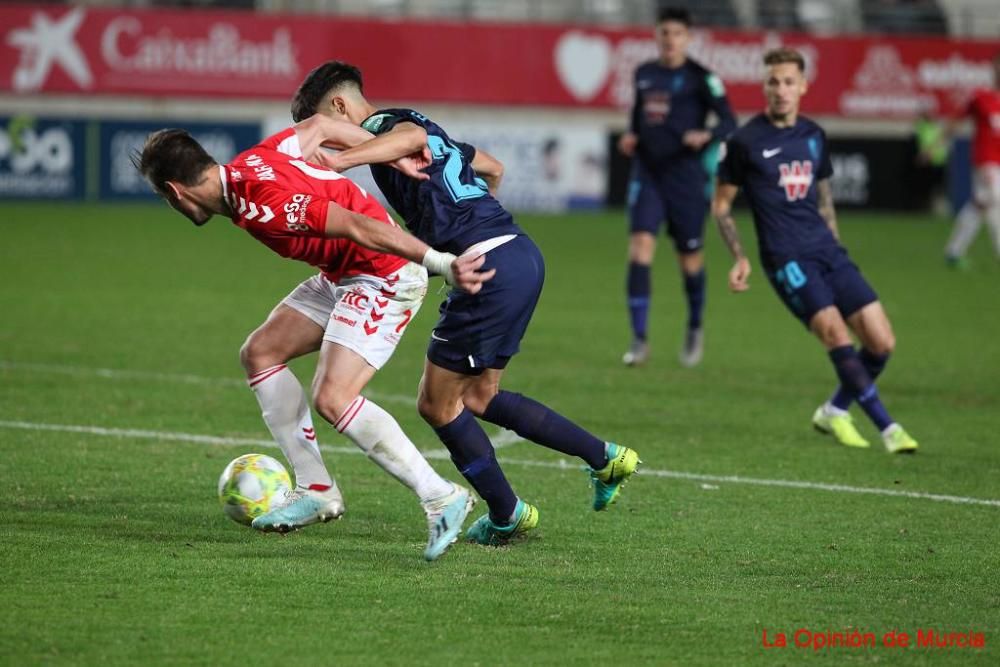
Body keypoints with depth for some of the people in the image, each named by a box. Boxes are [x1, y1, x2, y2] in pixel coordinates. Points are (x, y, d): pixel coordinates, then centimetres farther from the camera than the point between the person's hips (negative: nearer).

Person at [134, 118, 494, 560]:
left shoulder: (259, 206, -27)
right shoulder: (246, 165, 2)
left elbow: (358, 227, -31)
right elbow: (317, 125, 16)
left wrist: (441, 263, -33)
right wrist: (397, 156, 12)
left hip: (385, 278, -11)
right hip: (343, 276, 11)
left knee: (332, 399, -21)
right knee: (260, 353, 10)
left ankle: (442, 499, -14)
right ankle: (316, 490, 11)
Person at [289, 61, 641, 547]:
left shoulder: (379, 126, -4)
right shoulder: (424, 126, 24)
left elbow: (411, 137, -31)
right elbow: (492, 168, 38)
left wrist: (341, 160, -36)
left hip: (489, 267, -10)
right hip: (523, 253, 10)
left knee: (438, 405, 5)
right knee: (476, 397, 19)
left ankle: (507, 515, 14)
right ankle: (605, 458, 19)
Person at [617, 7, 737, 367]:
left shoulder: (700, 78, -7)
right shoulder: (644, 73, 8)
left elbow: (729, 122, -8)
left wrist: (707, 135, -28)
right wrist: (631, 136, 4)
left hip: (685, 175, -3)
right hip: (647, 172, 3)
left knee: (689, 258, 6)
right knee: (640, 249, -12)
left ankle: (695, 330, 32)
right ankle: (639, 340, -10)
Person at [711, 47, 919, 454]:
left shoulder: (813, 136, 12)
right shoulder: (746, 141, -3)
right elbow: (721, 204, 4)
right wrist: (740, 258, -5)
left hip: (828, 252, 6)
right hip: (786, 259, -6)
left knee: (881, 342, -3)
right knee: (834, 331, -24)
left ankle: (835, 412, 20)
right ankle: (887, 427, -18)